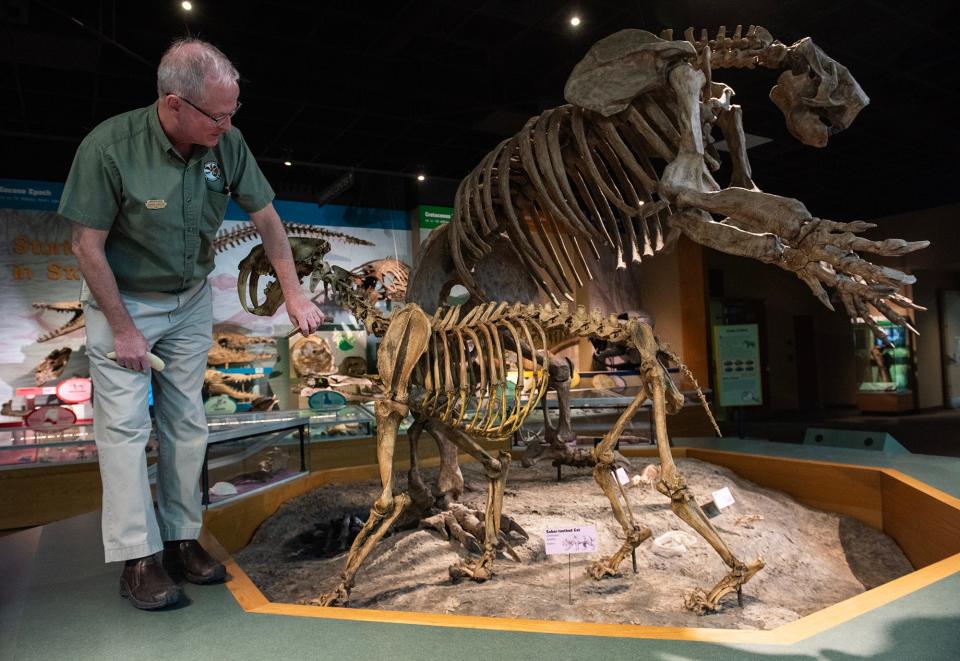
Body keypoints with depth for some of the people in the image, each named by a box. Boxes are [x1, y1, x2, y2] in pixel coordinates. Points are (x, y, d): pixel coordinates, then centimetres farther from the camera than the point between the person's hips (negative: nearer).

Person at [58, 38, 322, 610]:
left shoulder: (227, 143, -14)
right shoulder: (109, 148, -25)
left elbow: (267, 218, -2)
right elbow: (88, 246, -17)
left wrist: (294, 293, -3)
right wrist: (123, 329, -14)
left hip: (191, 302, 4)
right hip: (122, 301, -4)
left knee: (187, 424, 7)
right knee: (125, 424, -3)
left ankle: (181, 539, 19)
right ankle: (139, 558, 6)